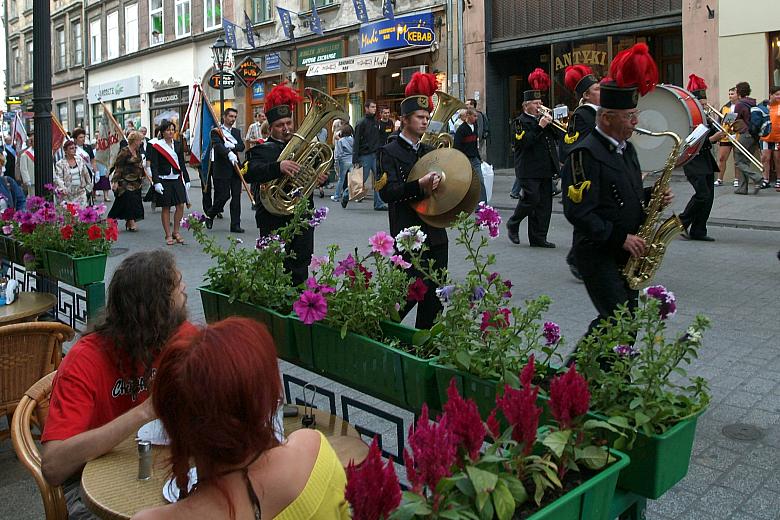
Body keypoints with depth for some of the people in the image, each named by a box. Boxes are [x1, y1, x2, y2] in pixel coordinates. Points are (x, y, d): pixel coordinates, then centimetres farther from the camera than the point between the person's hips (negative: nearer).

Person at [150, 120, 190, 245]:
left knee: (180, 205, -2)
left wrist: (186, 180, 9)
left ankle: (176, 232, 13)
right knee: (166, 208, 2)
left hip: (177, 179, 4)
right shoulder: (157, 146, -3)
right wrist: (156, 182, -15)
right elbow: (154, 166, -6)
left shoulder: (178, 145, 10)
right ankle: (168, 235, 10)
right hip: (164, 181, -4)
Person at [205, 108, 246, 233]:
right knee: (224, 195, -5)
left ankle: (235, 225, 7)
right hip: (222, 169, -5)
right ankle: (209, 215, 21)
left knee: (236, 196, 3)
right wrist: (229, 153, -37)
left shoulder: (237, 132, 17)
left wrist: (232, 146, -17)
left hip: (235, 168, 5)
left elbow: (242, 146, 3)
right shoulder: (216, 131, -1)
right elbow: (218, 145, -20)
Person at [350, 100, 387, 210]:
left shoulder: (376, 122, 12)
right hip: (365, 155, -6)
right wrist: (355, 160, -15)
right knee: (362, 179, 2)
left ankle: (379, 203, 0)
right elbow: (356, 142, -10)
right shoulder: (362, 123, -8)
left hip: (376, 155, 6)